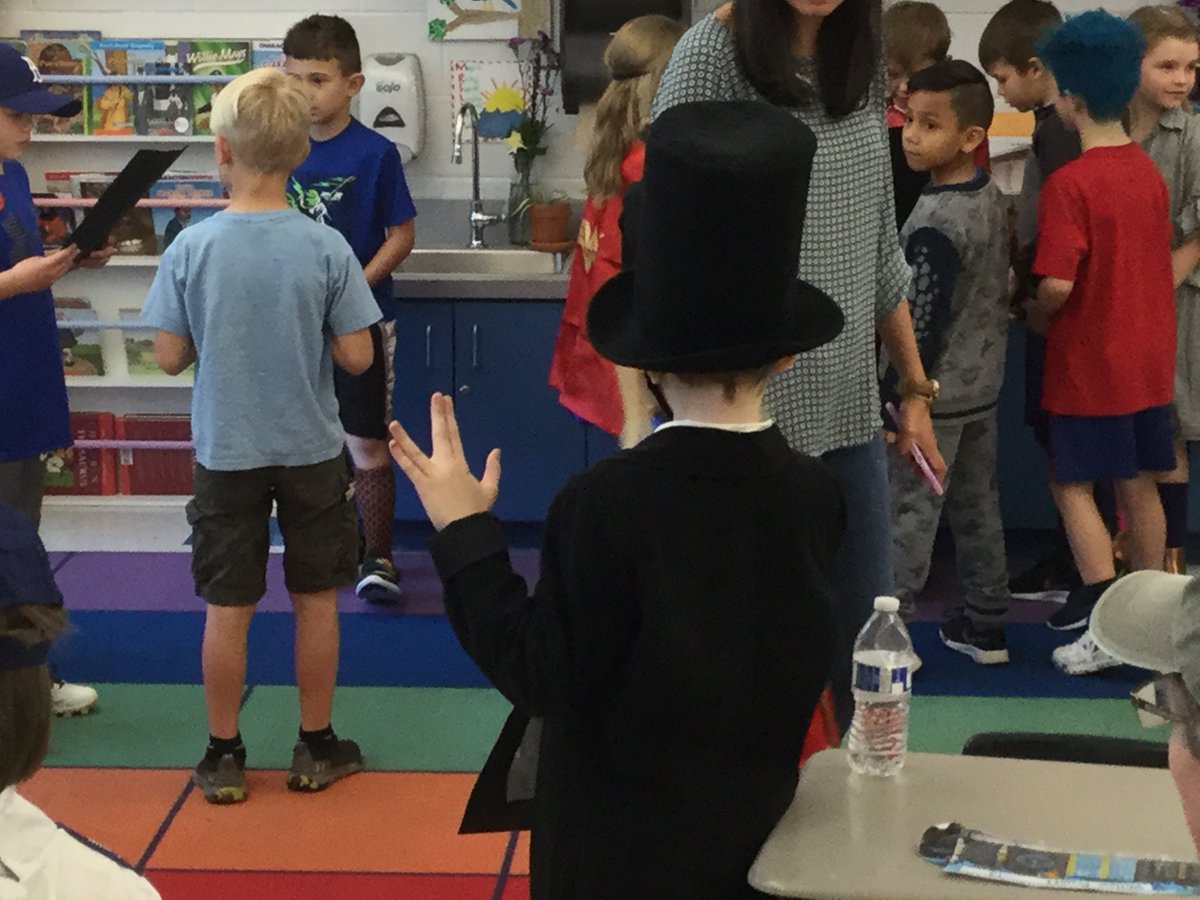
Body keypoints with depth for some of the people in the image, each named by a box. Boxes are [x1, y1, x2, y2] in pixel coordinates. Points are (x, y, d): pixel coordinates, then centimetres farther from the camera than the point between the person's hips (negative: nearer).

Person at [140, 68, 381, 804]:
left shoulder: (191, 248, -12)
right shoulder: (327, 248, -12)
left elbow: (170, 357, -7)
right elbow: (357, 357, -9)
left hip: (227, 455, 0)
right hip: (312, 452, 0)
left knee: (228, 608, 11)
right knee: (317, 601, 14)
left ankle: (225, 756, 20)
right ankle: (317, 748, 24)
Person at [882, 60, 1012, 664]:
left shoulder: (936, 223, -23)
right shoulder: (991, 197, 3)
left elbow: (922, 323, -22)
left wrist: (896, 393, -14)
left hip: (935, 393, -9)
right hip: (982, 386, 9)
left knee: (910, 513, 0)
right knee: (978, 507, 16)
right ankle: (986, 625, 26)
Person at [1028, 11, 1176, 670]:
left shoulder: (1069, 184, -20)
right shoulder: (1148, 171, 3)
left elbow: (1058, 284, -25)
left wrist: (1035, 315, -5)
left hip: (1089, 365, -7)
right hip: (1150, 360, 7)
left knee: (1073, 485, 4)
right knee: (1138, 485, 14)